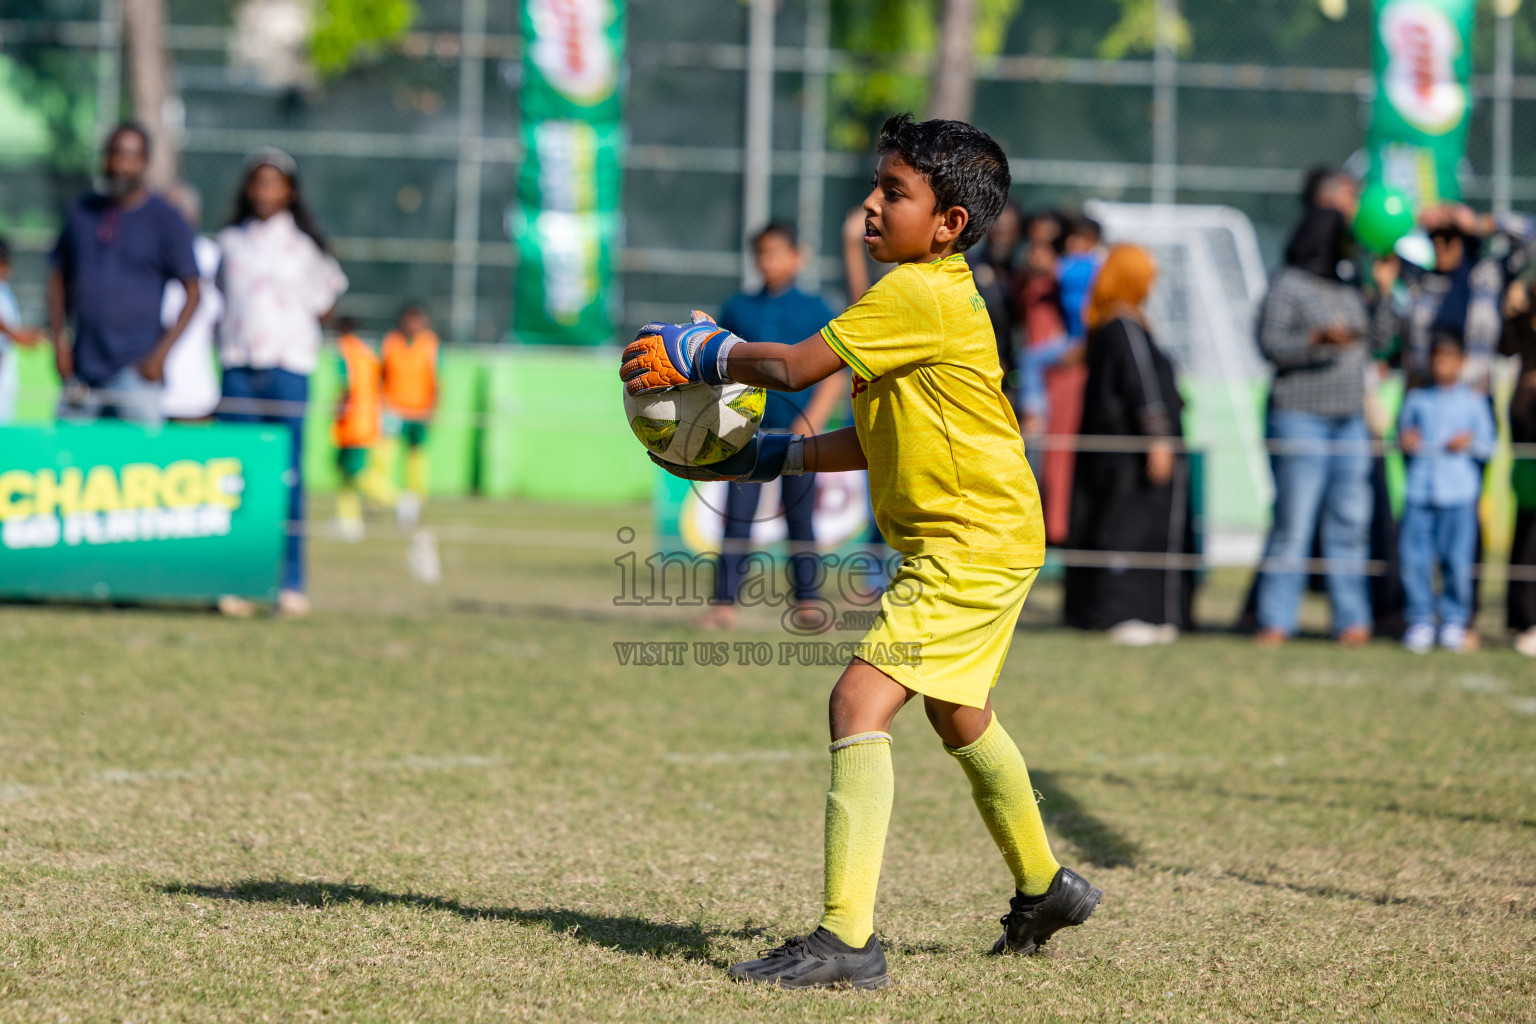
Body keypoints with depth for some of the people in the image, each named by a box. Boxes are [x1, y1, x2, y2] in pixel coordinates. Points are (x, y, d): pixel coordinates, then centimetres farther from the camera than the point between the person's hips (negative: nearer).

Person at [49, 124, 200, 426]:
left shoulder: (166, 220, -1)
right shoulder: (81, 214, 12)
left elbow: (193, 293, -2)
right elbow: (59, 277, 19)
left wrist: (162, 352, -10)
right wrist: (58, 339, 7)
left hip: (135, 370, -5)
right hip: (82, 368, 5)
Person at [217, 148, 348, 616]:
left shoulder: (305, 245, 6)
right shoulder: (230, 241, 11)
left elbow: (323, 304, 13)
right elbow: (220, 300, 17)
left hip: (289, 366, -2)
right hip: (238, 367, 2)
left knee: (288, 472, -3)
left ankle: (292, 582, -1)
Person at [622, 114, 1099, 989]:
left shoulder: (921, 295, -19)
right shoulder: (929, 294, 13)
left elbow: (796, 366, -21)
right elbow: (882, 439, 18)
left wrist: (700, 354, -7)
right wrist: (775, 458, 15)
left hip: (972, 543, -11)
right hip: (978, 534, 11)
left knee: (861, 703, -20)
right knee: (956, 714, 30)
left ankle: (849, 940, -26)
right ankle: (1045, 888, 50)